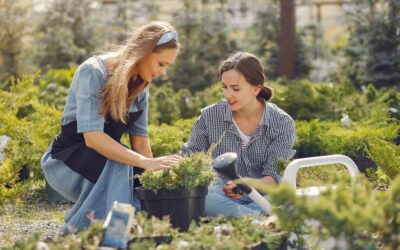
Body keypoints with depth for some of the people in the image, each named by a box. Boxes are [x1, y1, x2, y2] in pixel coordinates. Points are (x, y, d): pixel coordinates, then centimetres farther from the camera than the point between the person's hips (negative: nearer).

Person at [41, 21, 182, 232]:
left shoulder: (140, 86, -1)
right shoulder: (94, 72, -23)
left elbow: (140, 140, -2)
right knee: (117, 162, -35)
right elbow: (93, 137, -33)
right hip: (67, 162, -6)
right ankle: (77, 233, -23)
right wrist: (147, 163, -40)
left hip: (106, 165, 6)